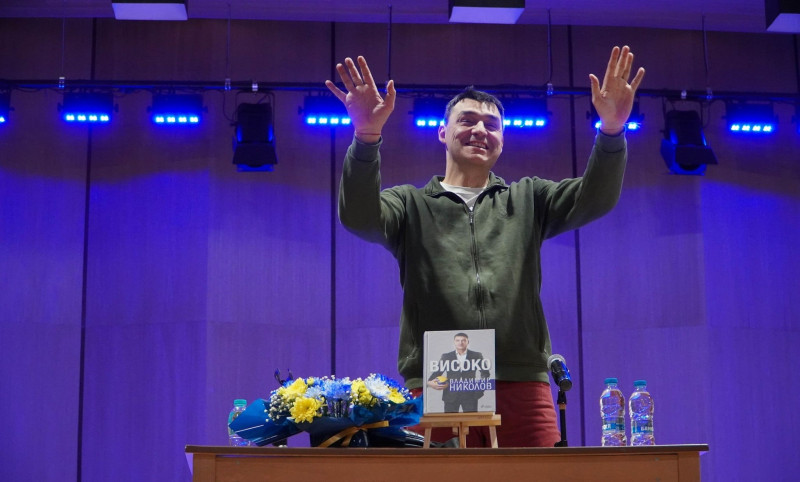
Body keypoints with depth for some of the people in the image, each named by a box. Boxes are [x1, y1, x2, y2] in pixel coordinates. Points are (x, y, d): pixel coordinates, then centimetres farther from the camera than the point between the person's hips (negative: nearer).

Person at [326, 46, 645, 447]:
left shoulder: (527, 201, 20)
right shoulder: (411, 206, 14)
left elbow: (594, 198, 5)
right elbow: (358, 215, -6)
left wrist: (612, 130, -14)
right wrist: (367, 138, -24)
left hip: (523, 386, 2)